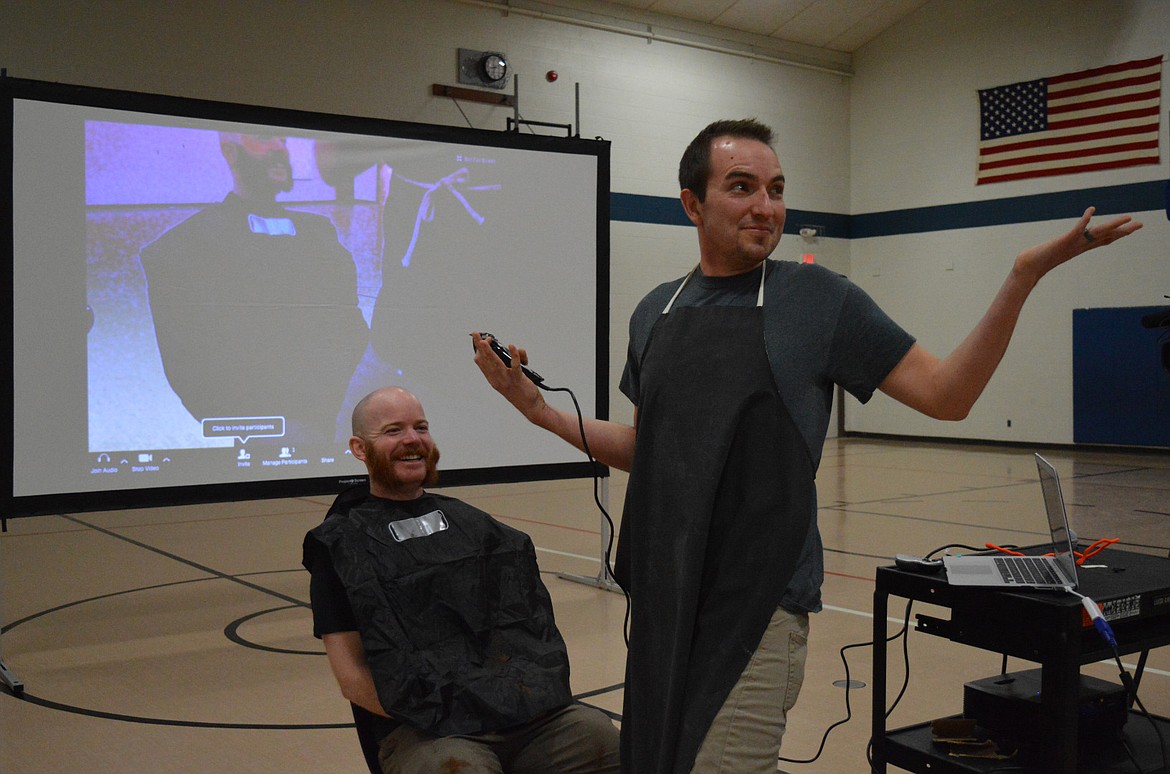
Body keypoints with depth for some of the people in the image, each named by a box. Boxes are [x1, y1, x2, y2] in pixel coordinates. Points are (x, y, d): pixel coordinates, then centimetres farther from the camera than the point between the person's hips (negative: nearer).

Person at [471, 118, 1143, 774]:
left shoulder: (819, 298, -4)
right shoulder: (655, 312, 9)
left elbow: (947, 395, -4)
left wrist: (1025, 275, -14)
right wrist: (538, 408, 7)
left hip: (761, 602, -5)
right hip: (665, 598, 5)